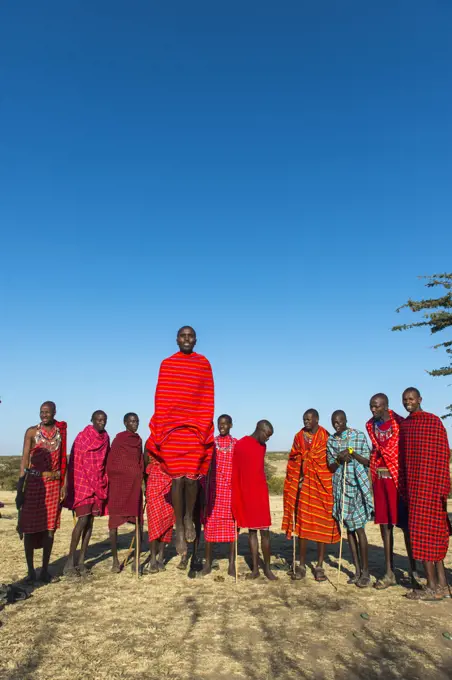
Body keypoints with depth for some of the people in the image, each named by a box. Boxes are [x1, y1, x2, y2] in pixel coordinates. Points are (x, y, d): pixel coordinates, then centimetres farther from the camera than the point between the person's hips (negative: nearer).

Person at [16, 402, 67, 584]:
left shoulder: (61, 431, 5)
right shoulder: (32, 431, -1)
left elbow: (63, 459, 6)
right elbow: (24, 459, -4)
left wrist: (64, 484, 0)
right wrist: (20, 487, -10)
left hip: (54, 483, 2)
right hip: (34, 482, -2)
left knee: (50, 527, 6)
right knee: (30, 526, 3)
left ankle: (45, 569, 17)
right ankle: (31, 570, 15)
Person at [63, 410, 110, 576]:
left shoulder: (105, 438, 9)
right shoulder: (82, 437, -6)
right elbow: (75, 462, -7)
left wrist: (105, 483, 8)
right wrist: (73, 486, -10)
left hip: (99, 484, 5)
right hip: (83, 483, -5)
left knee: (90, 521, 5)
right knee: (83, 520, -11)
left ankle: (81, 561, 12)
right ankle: (69, 562, -2)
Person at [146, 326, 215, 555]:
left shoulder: (203, 363, 6)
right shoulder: (167, 364, 6)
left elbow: (207, 399, 5)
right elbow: (160, 398, 3)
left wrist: (205, 428, -1)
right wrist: (160, 430, -1)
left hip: (196, 428, 0)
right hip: (172, 427, 0)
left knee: (192, 477, 2)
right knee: (177, 478, 1)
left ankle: (189, 518, 27)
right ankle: (179, 528, 13)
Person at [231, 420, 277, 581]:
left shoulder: (262, 447, 9)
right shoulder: (239, 445, -6)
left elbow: (256, 469, 11)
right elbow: (235, 473, -5)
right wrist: (235, 500, -5)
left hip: (261, 493, 3)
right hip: (245, 495, -3)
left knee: (265, 531, 2)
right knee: (251, 530, 6)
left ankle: (267, 567, 13)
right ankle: (255, 568, 14)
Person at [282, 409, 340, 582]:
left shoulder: (326, 438, -2)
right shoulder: (299, 437, 7)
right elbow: (293, 461, 10)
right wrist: (297, 481, 1)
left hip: (322, 485, -2)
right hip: (303, 486, 2)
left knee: (322, 525, 3)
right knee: (302, 524, 4)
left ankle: (319, 566, 14)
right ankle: (302, 565, 14)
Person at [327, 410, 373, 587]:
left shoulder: (359, 436, -1)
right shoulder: (331, 441, 7)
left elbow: (367, 461, -2)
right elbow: (331, 467, 6)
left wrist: (353, 454, -19)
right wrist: (339, 459, -15)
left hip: (357, 486, -3)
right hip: (341, 487, 3)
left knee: (359, 528, -5)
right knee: (349, 528, 7)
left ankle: (365, 572, 6)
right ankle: (357, 570, 17)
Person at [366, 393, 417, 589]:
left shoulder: (400, 424, -8)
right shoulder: (371, 426, 9)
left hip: (398, 478, -5)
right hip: (379, 479, 5)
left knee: (405, 523, 2)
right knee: (384, 523, 8)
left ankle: (413, 570, 15)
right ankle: (389, 572, 16)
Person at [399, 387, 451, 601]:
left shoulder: (434, 421, -5)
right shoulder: (403, 425, 14)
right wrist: (403, 487, 10)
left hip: (430, 485, -6)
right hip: (412, 485, 6)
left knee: (424, 532, -4)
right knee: (434, 534, 10)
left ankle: (432, 587, 4)